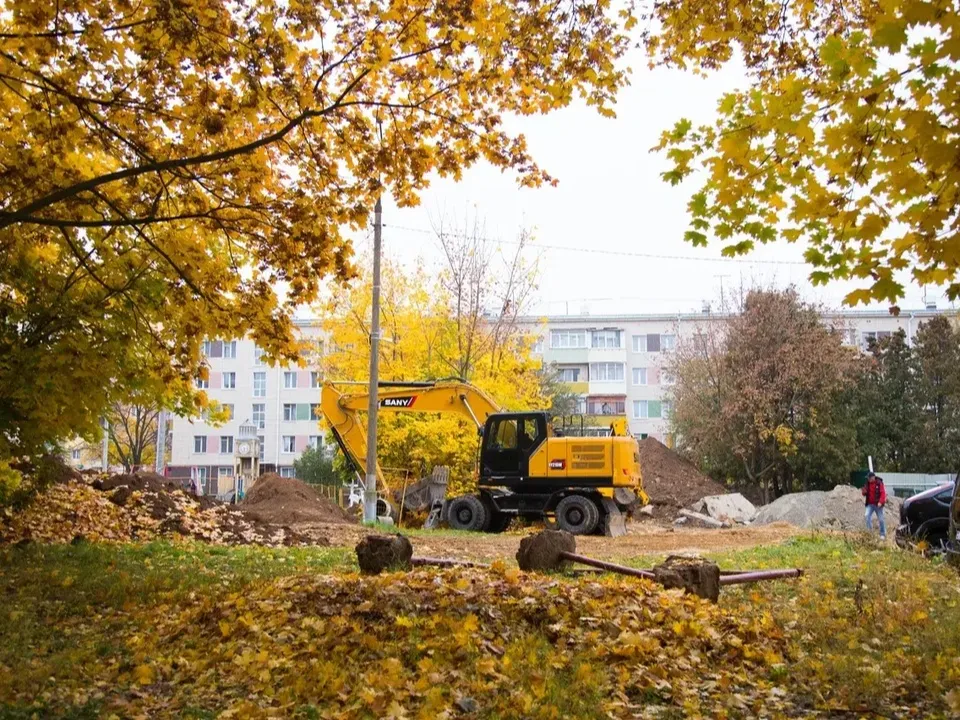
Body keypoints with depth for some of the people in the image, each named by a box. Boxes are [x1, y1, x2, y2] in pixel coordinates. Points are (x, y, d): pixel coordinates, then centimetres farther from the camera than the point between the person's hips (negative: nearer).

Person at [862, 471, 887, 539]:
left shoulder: (879, 483, -9)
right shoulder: (867, 484, 6)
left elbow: (883, 493, -14)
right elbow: (864, 494, 13)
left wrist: (880, 502, -26)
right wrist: (864, 492, -11)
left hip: (878, 504, -4)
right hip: (870, 504, 4)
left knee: (881, 519, 4)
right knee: (867, 515, -20)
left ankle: (883, 534, 14)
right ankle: (869, 530, -10)